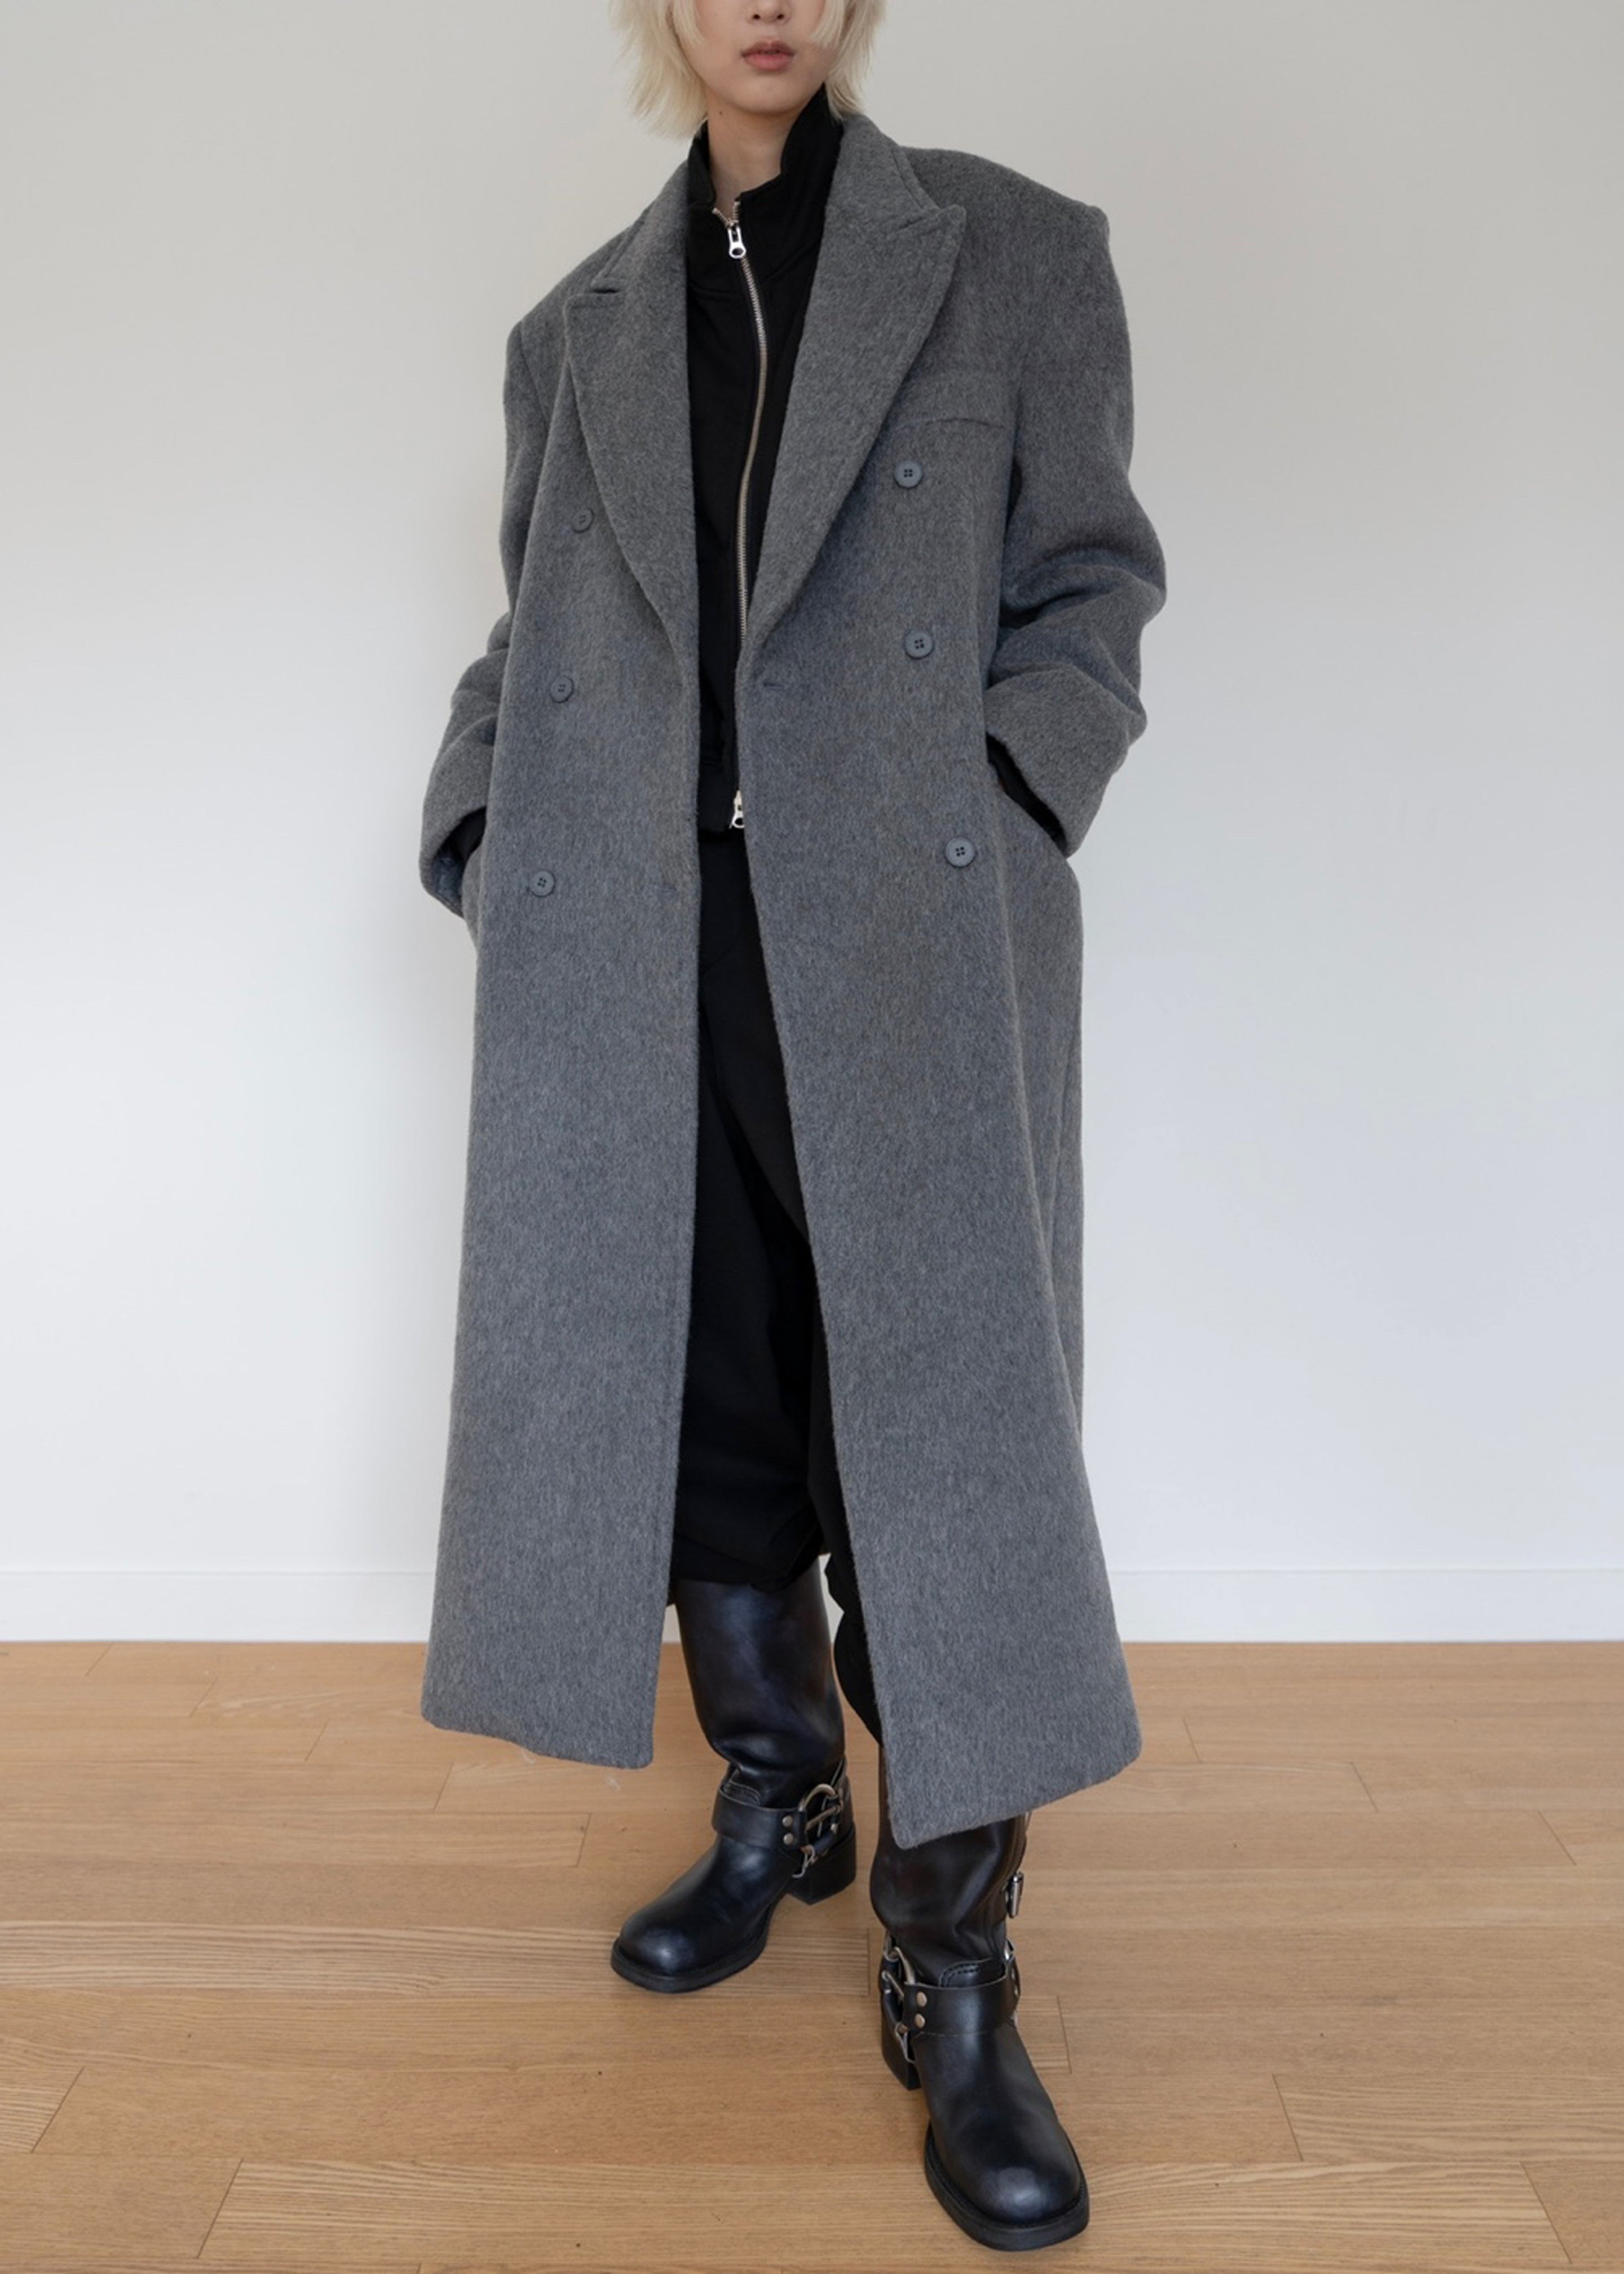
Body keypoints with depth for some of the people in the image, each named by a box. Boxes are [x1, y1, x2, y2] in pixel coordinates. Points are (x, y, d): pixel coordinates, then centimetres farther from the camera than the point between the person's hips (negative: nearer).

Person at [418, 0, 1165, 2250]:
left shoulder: (1017, 254, 9)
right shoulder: (576, 332, 18)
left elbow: (1091, 585, 6)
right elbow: (529, 637, 19)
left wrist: (995, 807, -9)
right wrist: (491, 842, 3)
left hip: (911, 948, -3)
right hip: (637, 962, 4)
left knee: (937, 1420, -4)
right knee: (690, 1403, 8)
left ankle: (955, 1979, 9)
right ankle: (776, 1816, 31)